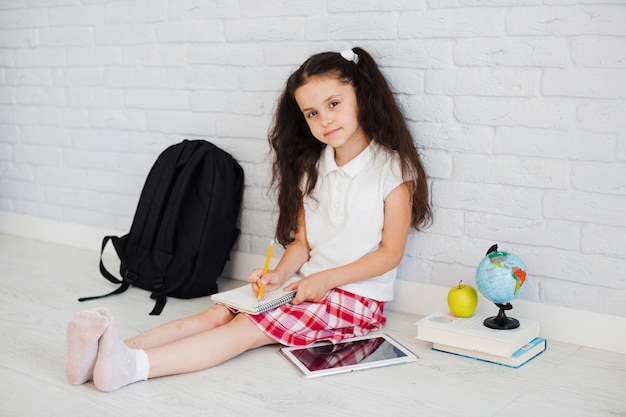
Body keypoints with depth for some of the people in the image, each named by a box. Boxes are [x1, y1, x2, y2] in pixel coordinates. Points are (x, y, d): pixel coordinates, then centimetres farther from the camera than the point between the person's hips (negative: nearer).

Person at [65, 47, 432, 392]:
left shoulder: (392, 167, -10)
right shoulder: (312, 167, 10)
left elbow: (391, 253, -10)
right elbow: (302, 240, 11)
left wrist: (326, 278, -16)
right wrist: (279, 275, -9)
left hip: (358, 296, -6)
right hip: (309, 286, 6)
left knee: (248, 328, -25)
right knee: (218, 314, -18)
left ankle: (134, 365, -40)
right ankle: (119, 350, -33)